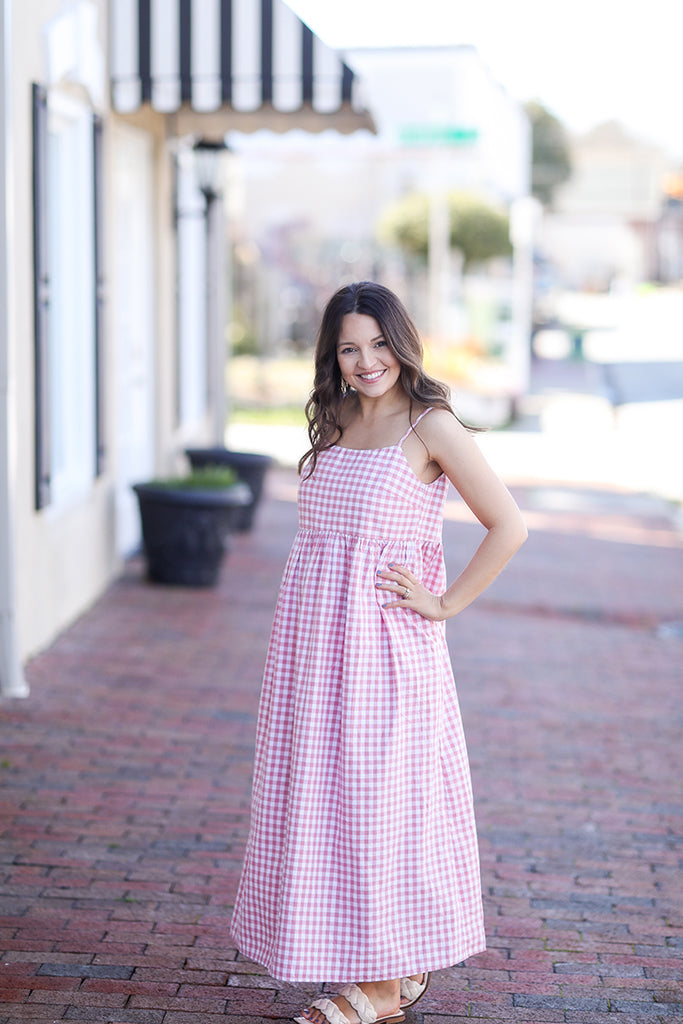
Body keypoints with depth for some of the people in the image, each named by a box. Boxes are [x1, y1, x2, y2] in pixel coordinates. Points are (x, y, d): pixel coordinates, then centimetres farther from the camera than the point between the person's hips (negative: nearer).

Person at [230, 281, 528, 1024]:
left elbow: (508, 527, -14)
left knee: (377, 799, -1)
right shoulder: (333, 424, 12)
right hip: (311, 640, 7)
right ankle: (377, 964, 22)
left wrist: (443, 603, -11)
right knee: (316, 797, 10)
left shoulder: (431, 427, -9)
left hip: (384, 644, -7)